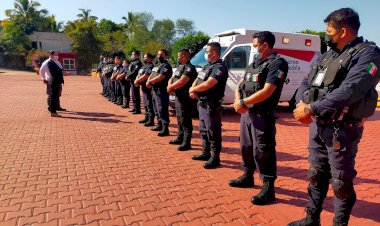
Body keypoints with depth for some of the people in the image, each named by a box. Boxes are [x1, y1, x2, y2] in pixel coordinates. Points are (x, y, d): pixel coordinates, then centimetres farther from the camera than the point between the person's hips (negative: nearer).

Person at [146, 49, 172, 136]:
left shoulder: (166, 66, -10)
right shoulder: (157, 66, 21)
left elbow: (160, 77, -22)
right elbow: (151, 75, 19)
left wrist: (150, 81, -9)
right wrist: (148, 82, -3)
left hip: (161, 91, -10)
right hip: (155, 90, 10)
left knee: (162, 110, -10)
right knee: (157, 110, 18)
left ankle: (165, 129, -7)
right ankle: (160, 125, 30)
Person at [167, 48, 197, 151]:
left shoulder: (189, 68, -15)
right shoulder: (180, 67, 17)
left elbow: (181, 82, -24)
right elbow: (172, 78, 19)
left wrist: (170, 87, -8)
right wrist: (170, 86, -3)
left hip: (185, 97, -10)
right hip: (178, 96, 10)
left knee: (185, 120, -6)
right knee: (179, 119, 18)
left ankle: (186, 143, -1)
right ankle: (180, 138, 30)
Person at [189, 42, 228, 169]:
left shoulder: (219, 68, -16)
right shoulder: (208, 66, 15)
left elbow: (207, 85, -27)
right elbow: (197, 80, 15)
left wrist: (193, 89, -11)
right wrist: (193, 90, -7)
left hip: (212, 105, -10)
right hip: (202, 104, 10)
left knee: (213, 132, -1)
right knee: (203, 130, 18)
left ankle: (215, 158, 9)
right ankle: (206, 153, 31)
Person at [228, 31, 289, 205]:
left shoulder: (277, 63, -10)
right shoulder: (254, 64, 17)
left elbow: (266, 92, -20)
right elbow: (240, 86, 14)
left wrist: (242, 103, -14)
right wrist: (237, 101, -6)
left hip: (262, 115, -8)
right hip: (246, 113, 9)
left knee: (263, 152, -4)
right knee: (246, 146, 17)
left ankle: (268, 189, 9)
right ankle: (247, 177, 35)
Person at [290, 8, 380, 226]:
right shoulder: (328, 55, 13)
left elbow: (349, 91, -24)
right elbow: (307, 82, 11)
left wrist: (312, 109, -21)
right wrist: (301, 103, -9)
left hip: (342, 129, -7)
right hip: (317, 125, 7)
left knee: (341, 182, 7)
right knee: (317, 175, 16)